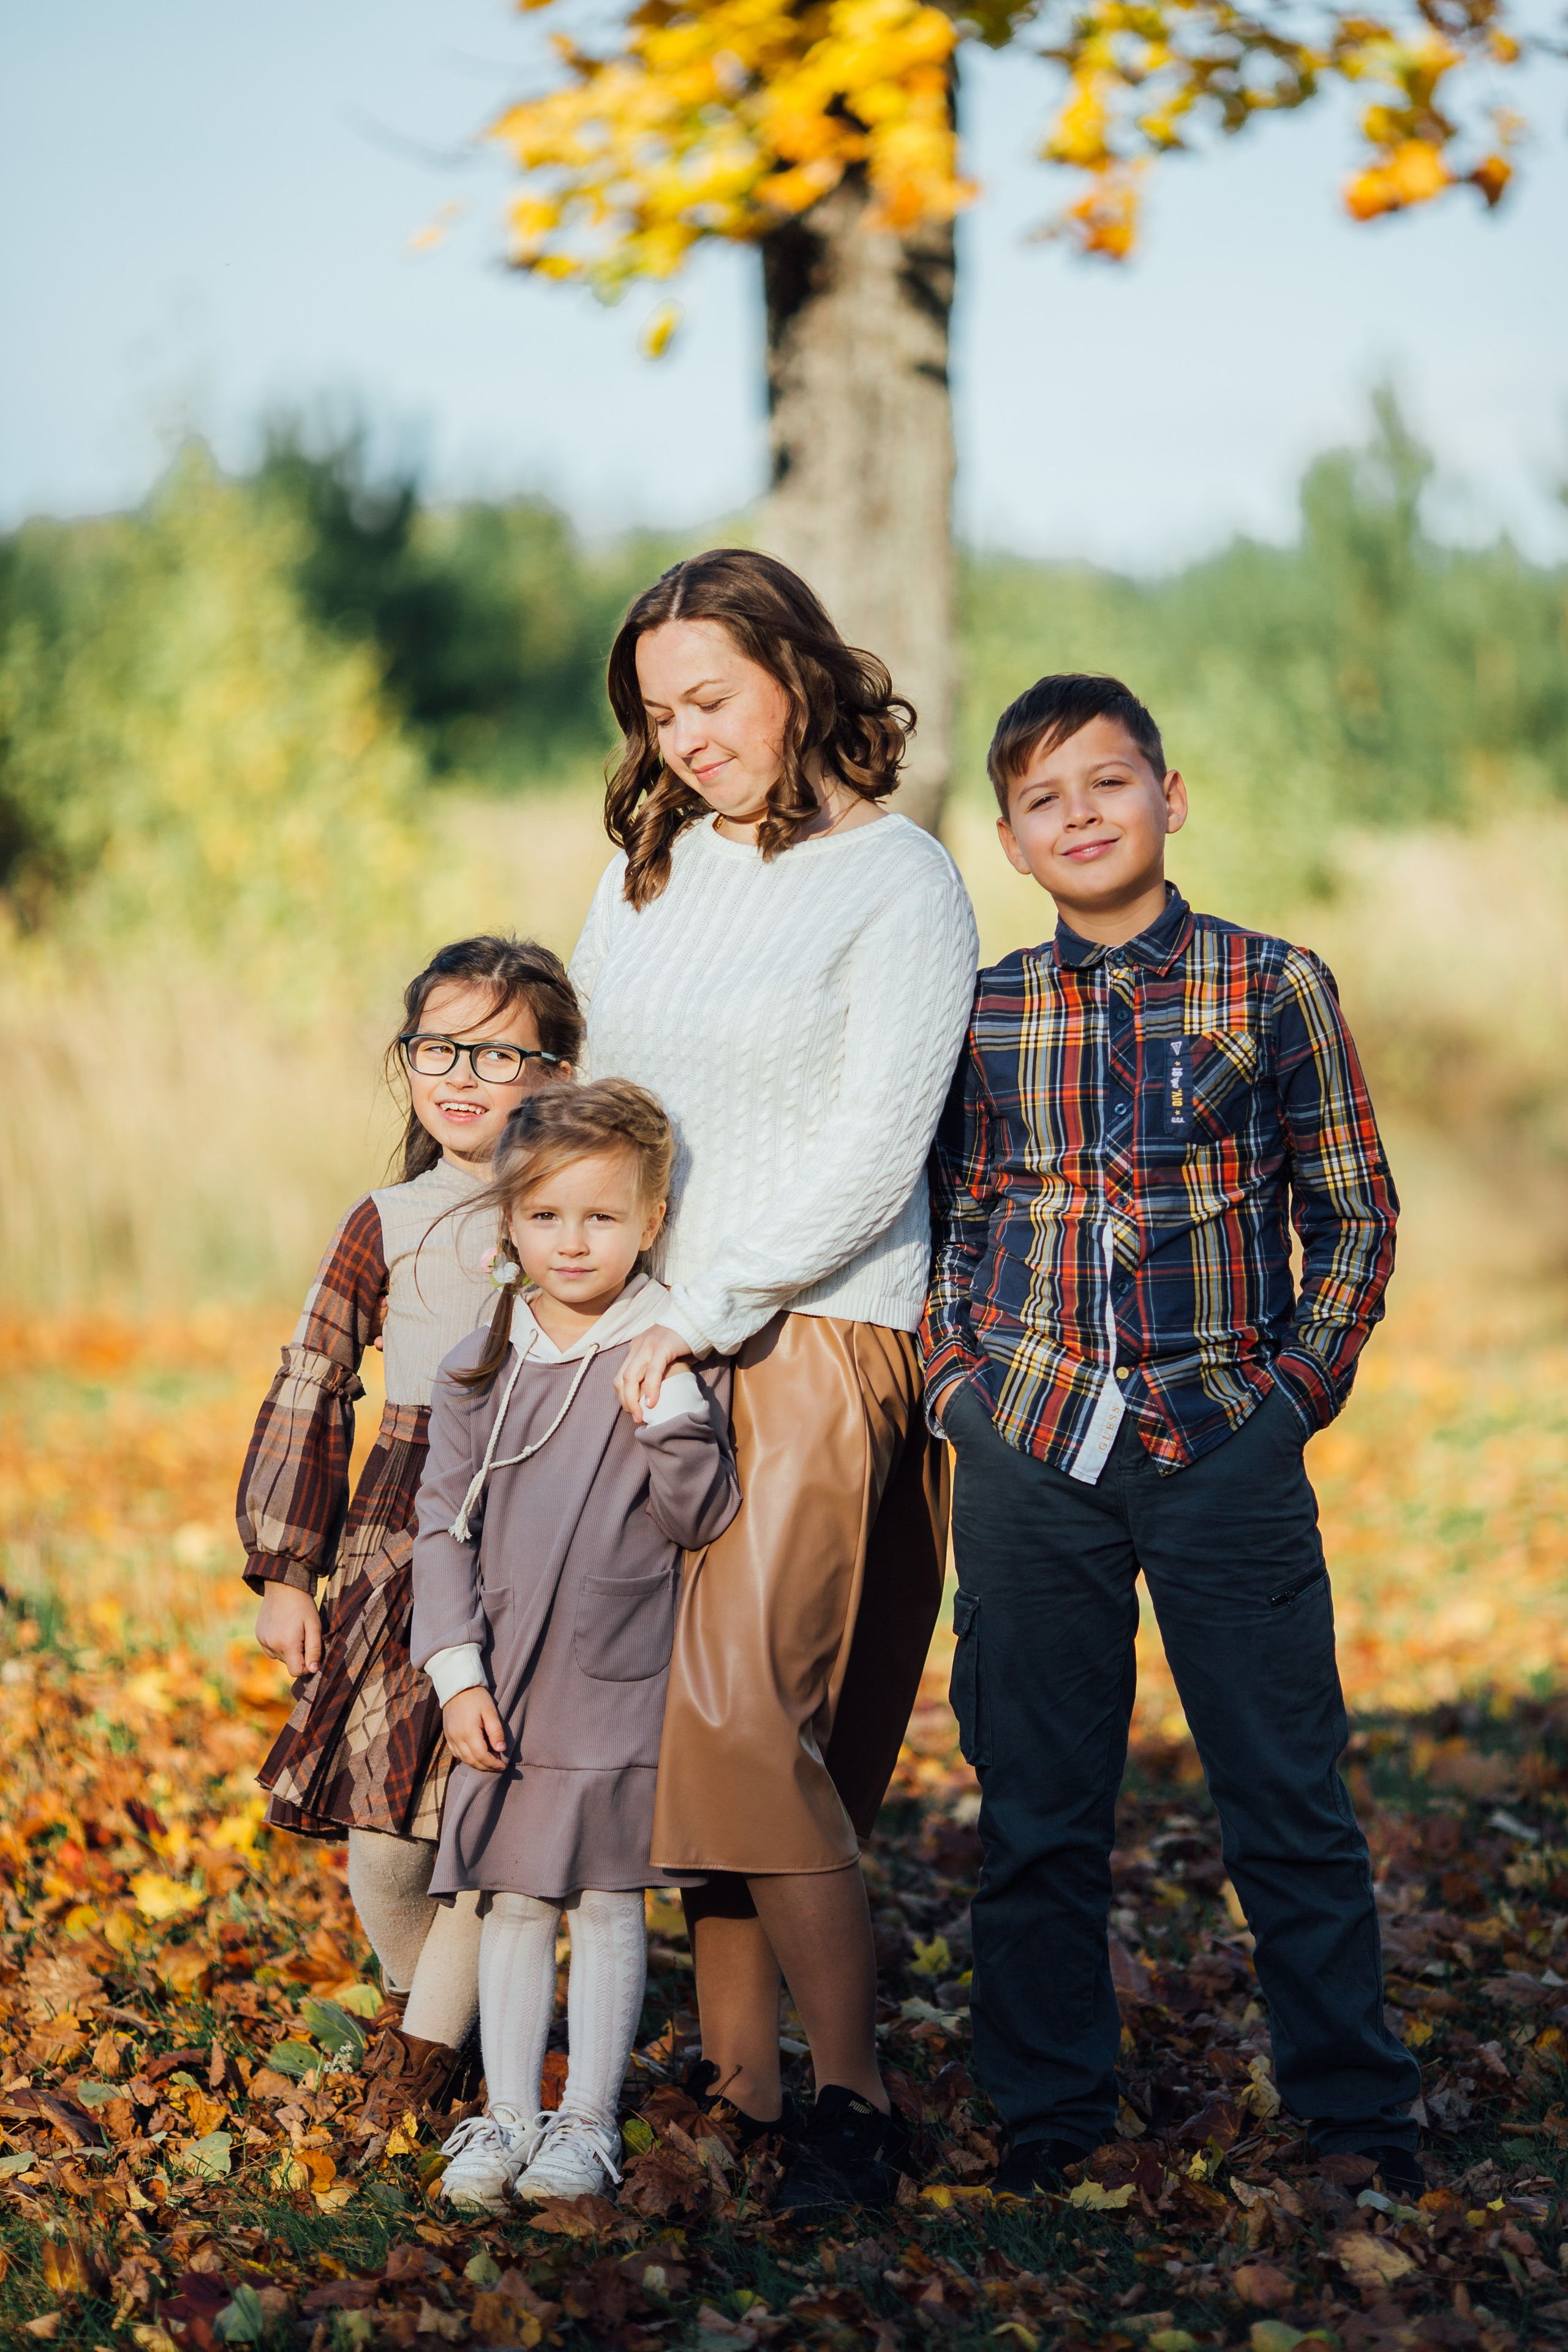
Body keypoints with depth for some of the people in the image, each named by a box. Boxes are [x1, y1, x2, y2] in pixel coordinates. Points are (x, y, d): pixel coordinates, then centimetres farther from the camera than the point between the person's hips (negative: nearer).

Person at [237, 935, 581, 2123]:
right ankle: (416, 1996, 29)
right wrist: (284, 1570, 7)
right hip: (402, 1531, 1)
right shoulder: (385, 1226, 5)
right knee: (383, 1837, 0)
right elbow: (311, 1391, 9)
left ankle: (428, 2044, 15)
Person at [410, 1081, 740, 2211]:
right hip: (506, 1690, 3)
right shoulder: (482, 1371, 5)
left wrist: (673, 1412, -23)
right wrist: (456, 1673, -2)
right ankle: (509, 2114, 16)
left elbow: (704, 1518, -8)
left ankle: (589, 2118, 12)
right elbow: (444, 1523, 5)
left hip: (624, 1684, -3)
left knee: (607, 1901, 3)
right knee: (514, 1901, 7)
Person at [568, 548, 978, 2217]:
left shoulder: (901, 879, -5)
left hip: (815, 1342, -6)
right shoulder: (645, 866, 14)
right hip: (662, 1345, 6)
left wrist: (708, 1311, -15)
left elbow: (870, 1156, -12)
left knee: (741, 1709, -13)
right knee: (689, 1712, 4)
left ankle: (852, 2094, -5)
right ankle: (728, 2067, 12)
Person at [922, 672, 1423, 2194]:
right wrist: (961, 1382, 3)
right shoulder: (982, 1015, 6)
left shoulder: (1274, 988, 1)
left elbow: (1355, 1217, 5)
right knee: (1037, 1806, 9)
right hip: (1029, 1446, 2)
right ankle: (1048, 2112, 23)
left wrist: (1299, 1385, -3)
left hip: (1226, 1444, -2)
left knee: (1289, 1800, 2)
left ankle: (1357, 2114, 16)